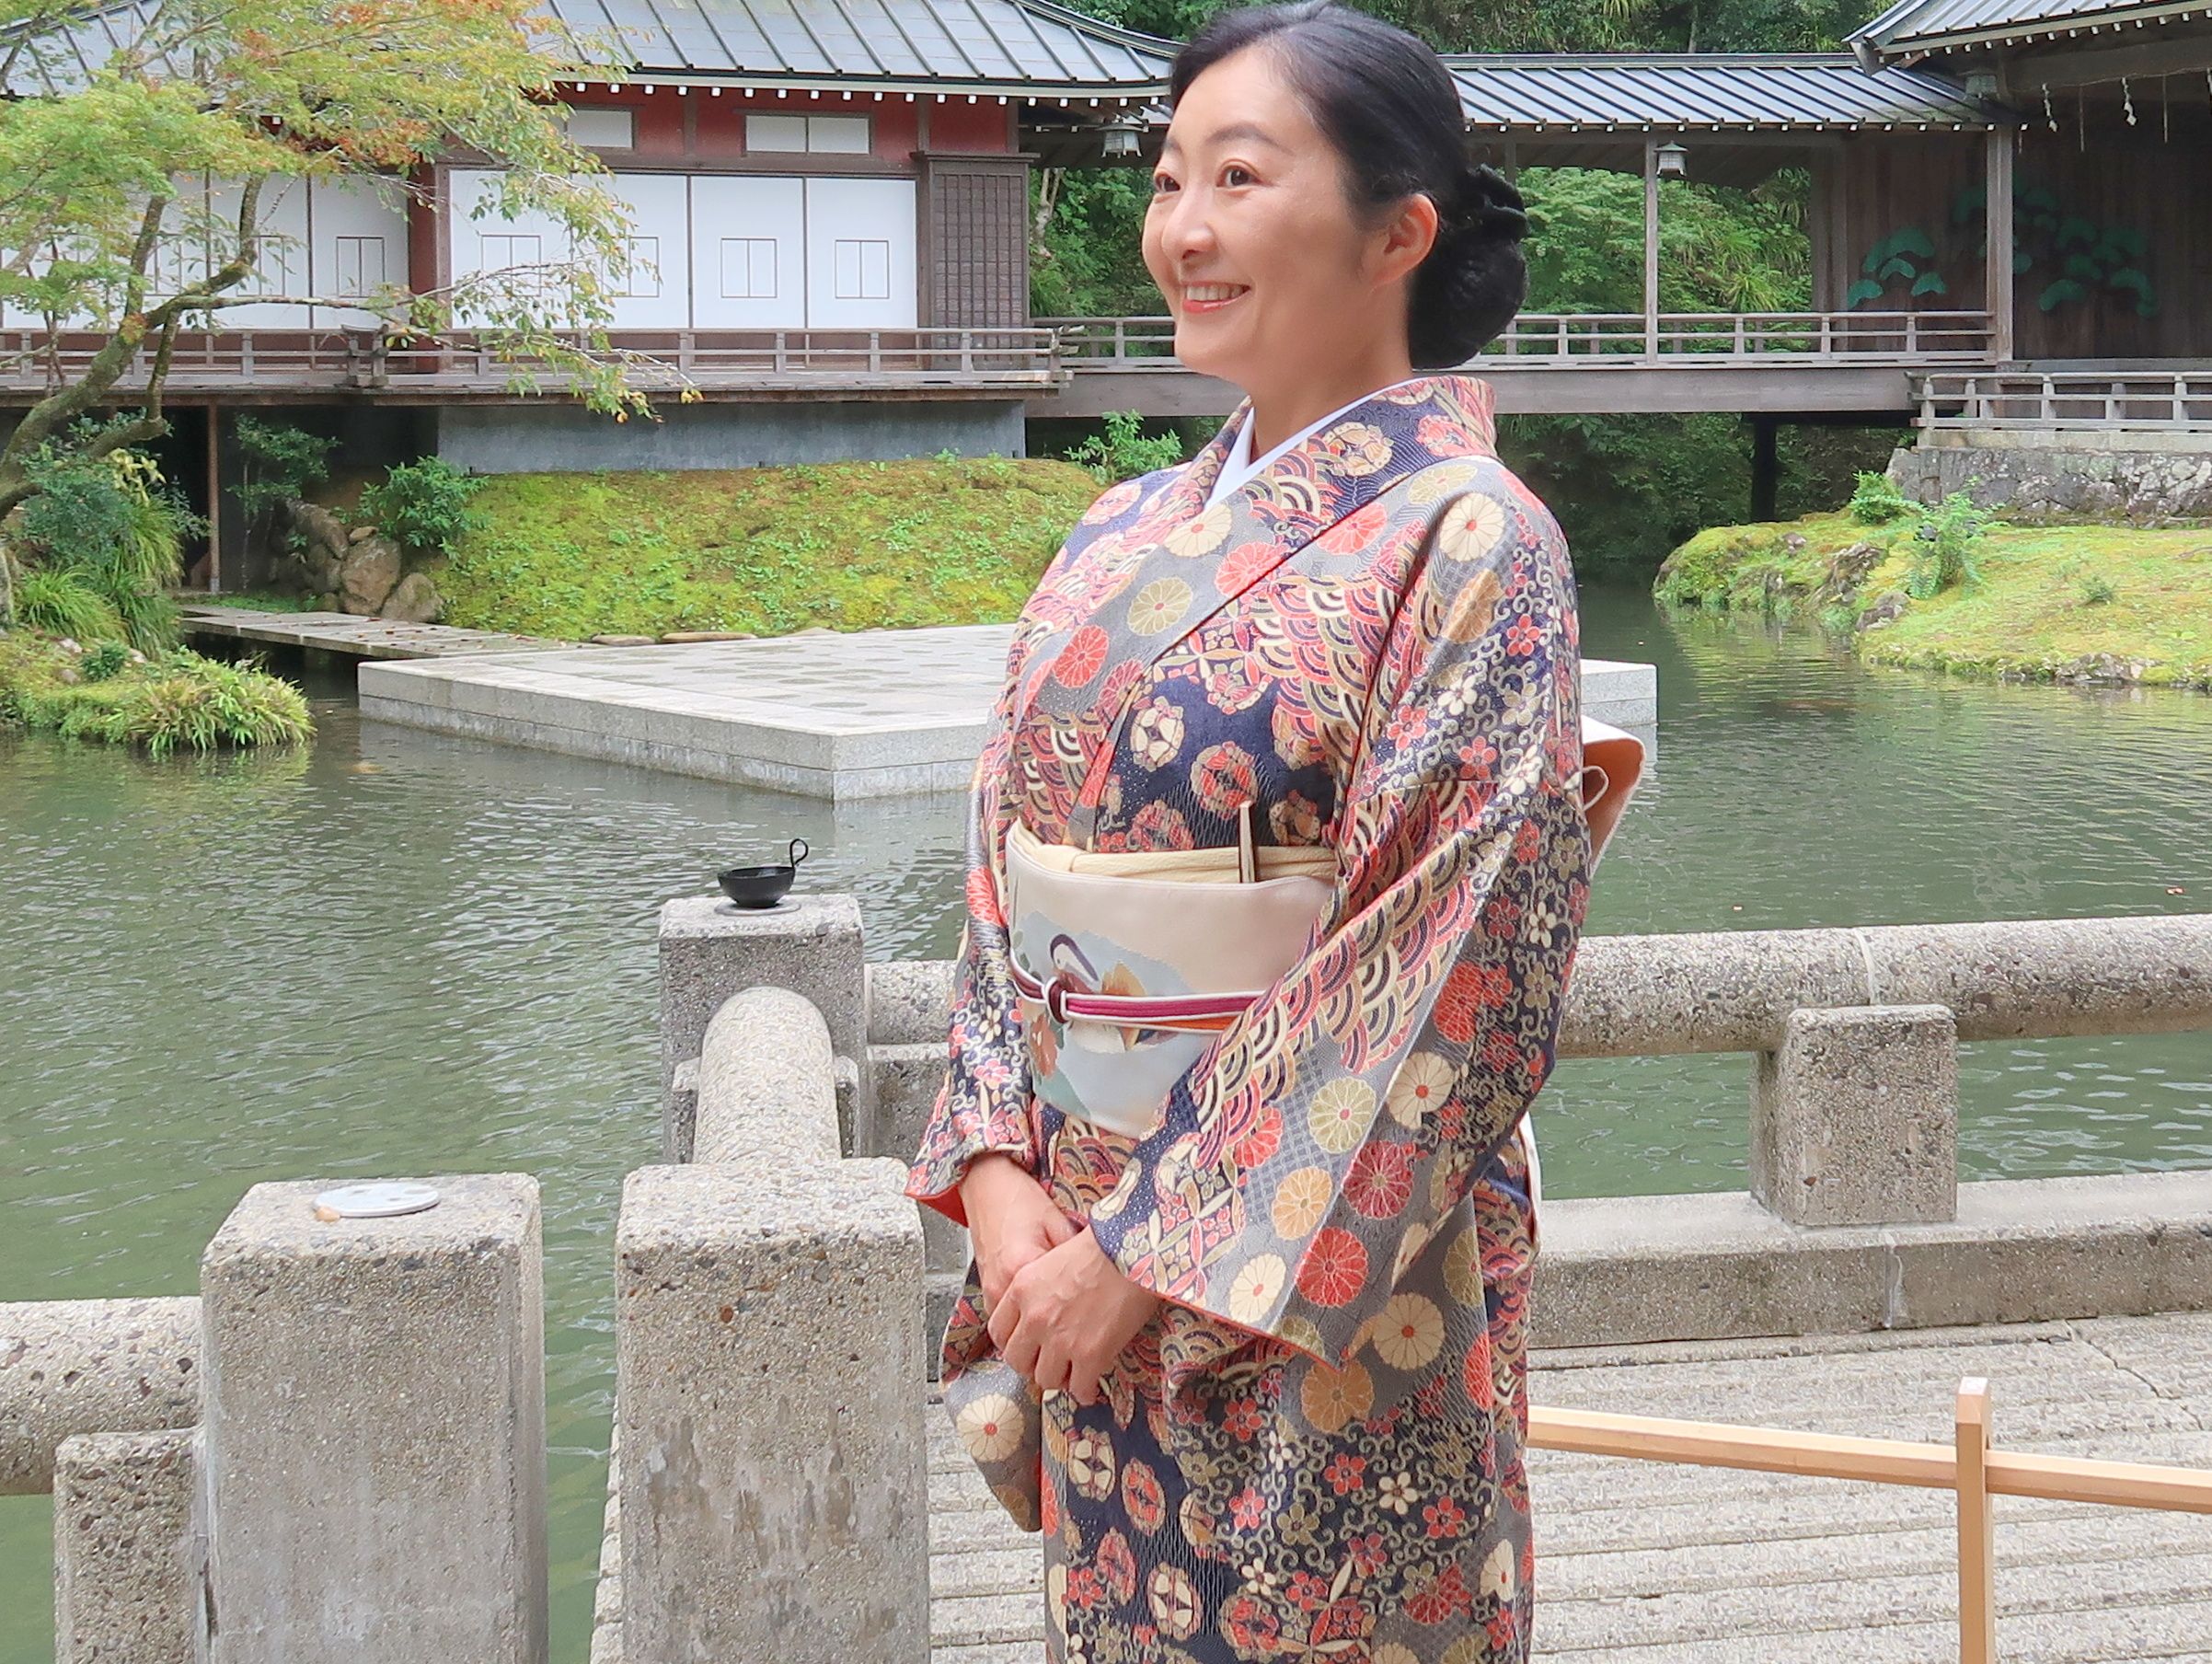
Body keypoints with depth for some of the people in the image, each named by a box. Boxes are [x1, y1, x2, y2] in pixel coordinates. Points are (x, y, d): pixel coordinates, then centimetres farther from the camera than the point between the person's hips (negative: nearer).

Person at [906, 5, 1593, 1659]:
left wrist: (1159, 1252, -18)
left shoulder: (1464, 544, -13)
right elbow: (1008, 882, 10)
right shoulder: (1125, 537, 8)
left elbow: (1454, 983, -18)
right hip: (1085, 1274, 6)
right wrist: (998, 1175, -5)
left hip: (1331, 1288, -6)